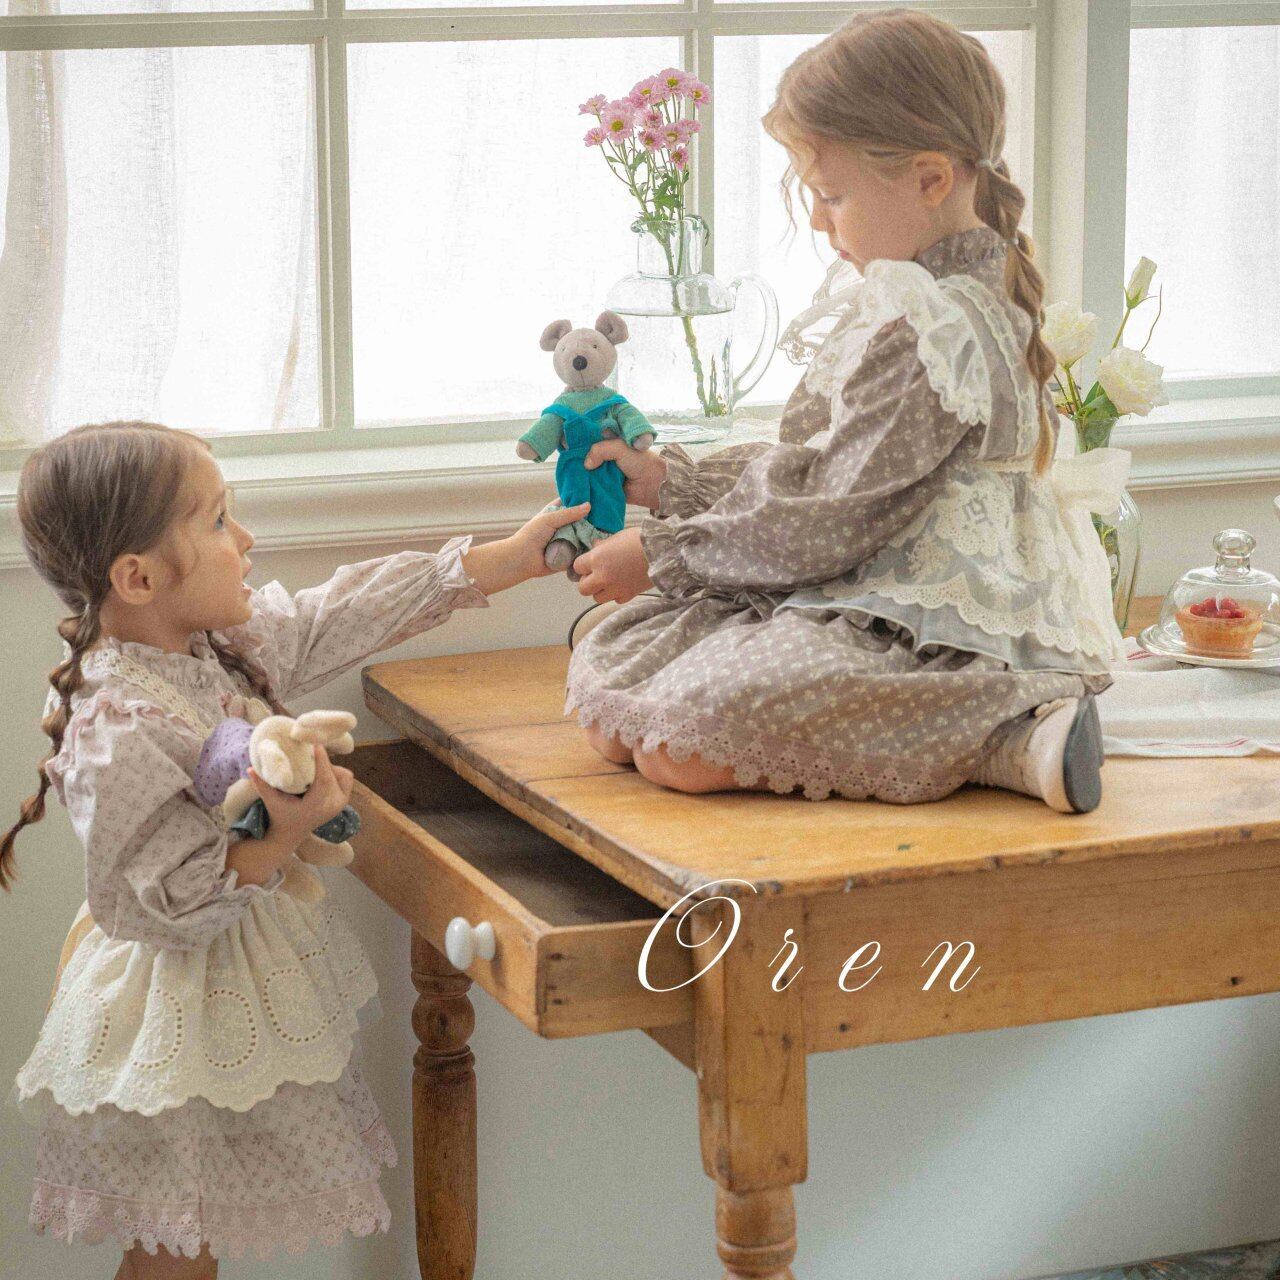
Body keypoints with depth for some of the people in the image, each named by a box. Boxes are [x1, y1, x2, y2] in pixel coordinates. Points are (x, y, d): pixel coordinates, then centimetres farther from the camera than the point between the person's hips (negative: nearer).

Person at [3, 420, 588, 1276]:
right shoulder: (116, 732, -27)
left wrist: (513, 558, 8)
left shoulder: (221, 639, 0)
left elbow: (347, 616, 7)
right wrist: (283, 837, -35)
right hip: (182, 1018, -9)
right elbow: (163, 904, -25)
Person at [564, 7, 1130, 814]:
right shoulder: (891, 301, 14)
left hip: (915, 624, -11)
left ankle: (1006, 737, -21)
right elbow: (804, 467, 22)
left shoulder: (931, 331, -20)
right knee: (607, 691, 5)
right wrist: (672, 482, 15)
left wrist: (663, 555, -11)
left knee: (679, 745, -27)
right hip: (861, 594, 11)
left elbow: (823, 520, -20)